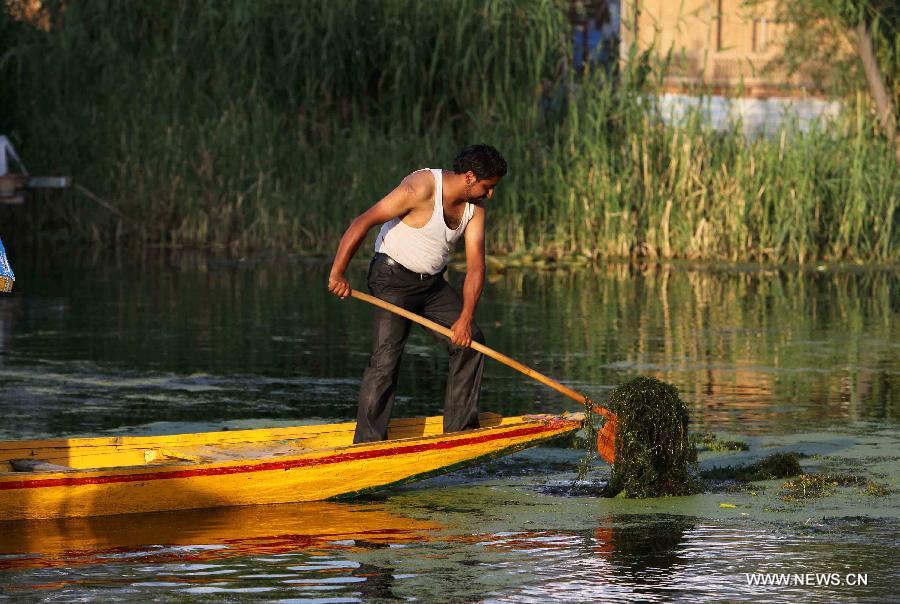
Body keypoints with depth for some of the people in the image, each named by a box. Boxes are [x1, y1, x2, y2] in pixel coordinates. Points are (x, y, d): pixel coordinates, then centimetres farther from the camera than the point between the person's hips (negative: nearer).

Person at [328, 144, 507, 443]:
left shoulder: (474, 207, -2)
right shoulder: (422, 189, -25)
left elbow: (475, 264, -7)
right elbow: (363, 222, -27)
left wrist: (466, 318, -18)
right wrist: (337, 273, -31)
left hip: (433, 283, 8)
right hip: (394, 277, -8)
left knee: (471, 340, 3)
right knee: (386, 357, -14)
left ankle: (461, 427, 10)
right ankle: (368, 442, -13)